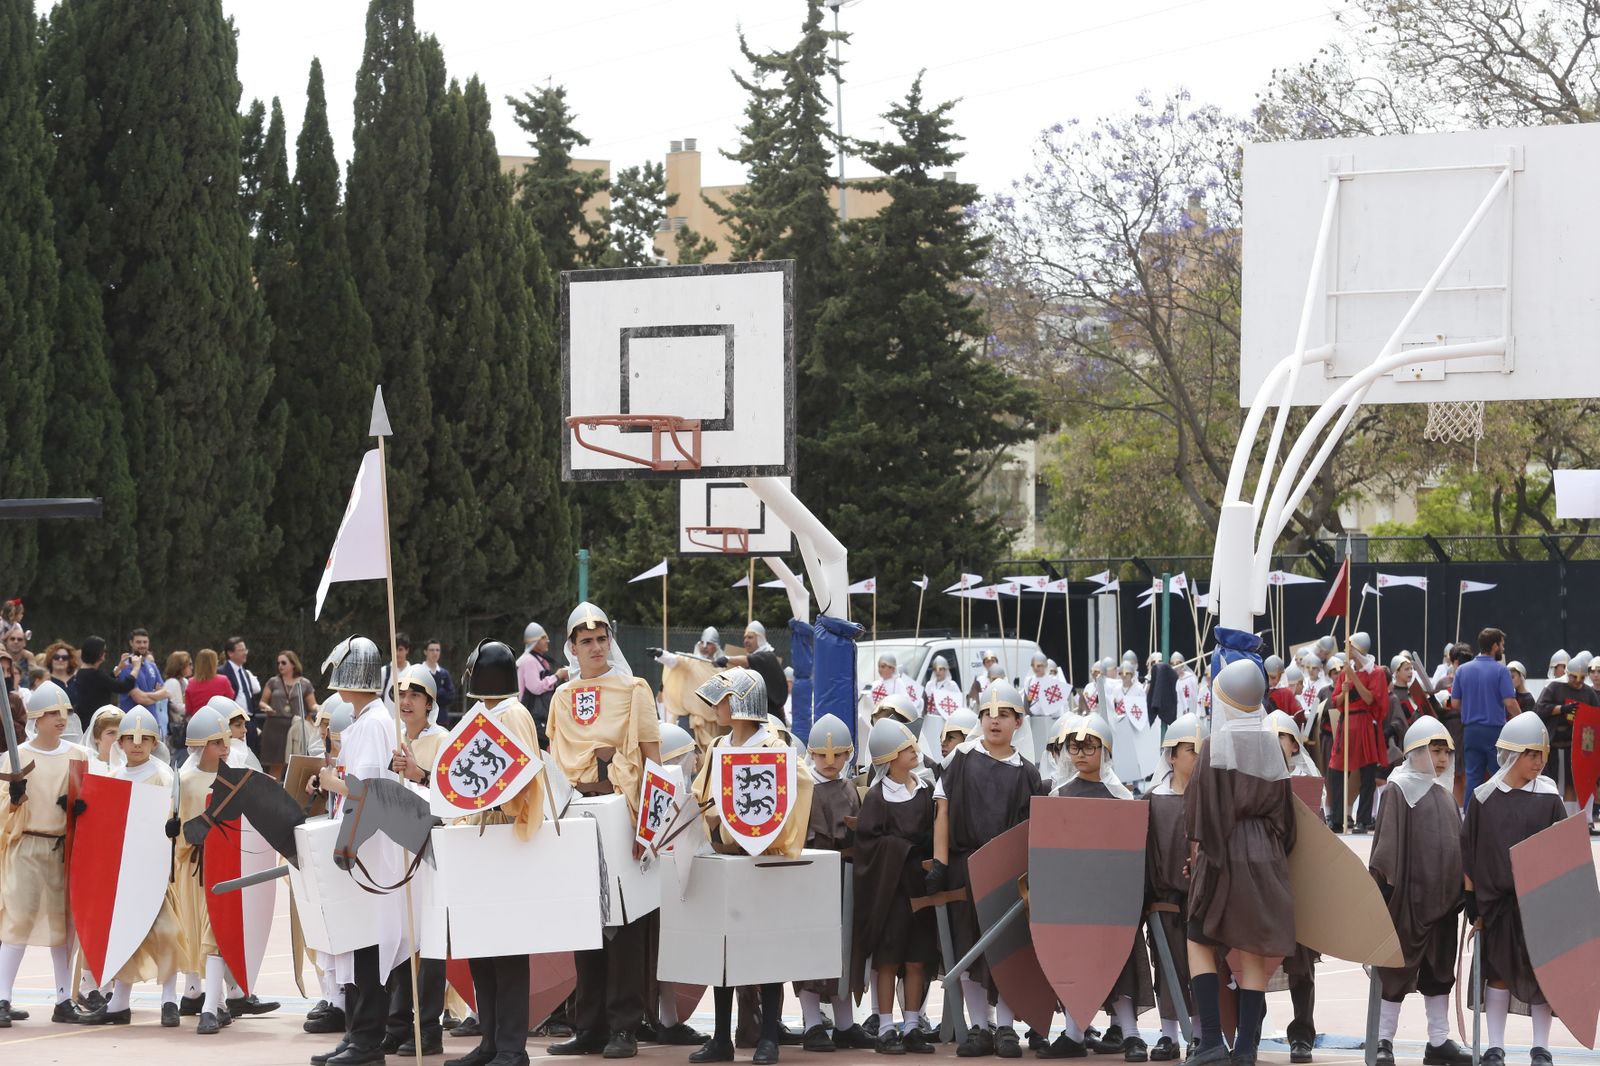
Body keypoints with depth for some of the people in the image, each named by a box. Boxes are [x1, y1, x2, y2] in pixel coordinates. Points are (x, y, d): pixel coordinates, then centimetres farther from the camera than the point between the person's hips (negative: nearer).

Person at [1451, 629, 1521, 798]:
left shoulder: (1462, 670, 4)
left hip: (1470, 731, 4)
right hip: (1495, 730, -4)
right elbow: (1510, 703, -14)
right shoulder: (1501, 671, -9)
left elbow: (1455, 704, 6)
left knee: (1473, 777, 6)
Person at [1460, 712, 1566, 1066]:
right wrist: (1472, 901, 0)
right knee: (1498, 971, 7)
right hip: (1495, 900, 0)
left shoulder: (1548, 798, -3)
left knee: (1540, 971, 5)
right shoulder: (1484, 799, -1)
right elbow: (1468, 852, 3)